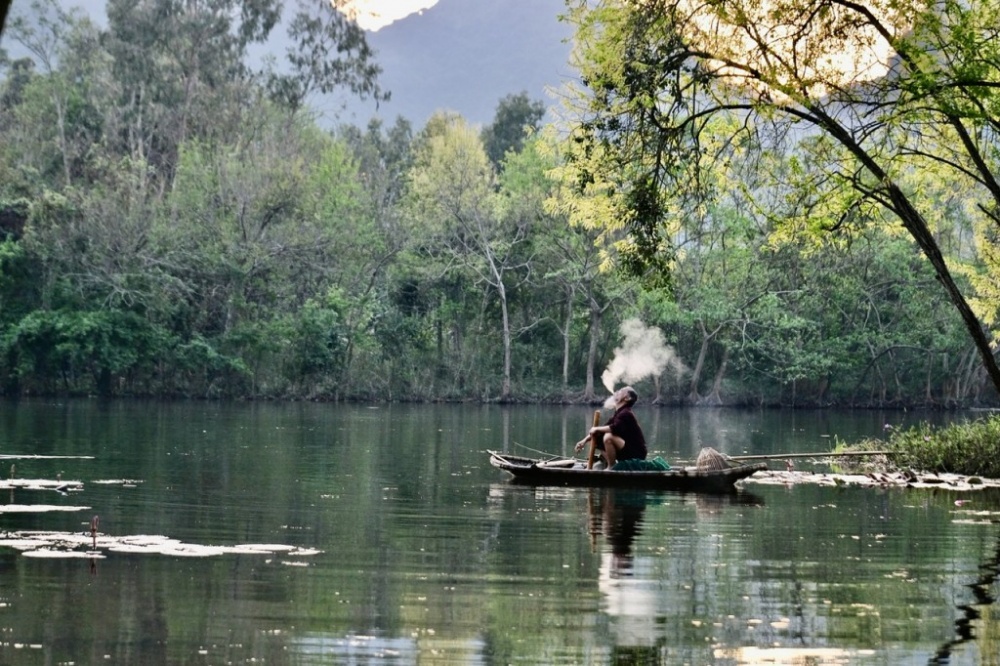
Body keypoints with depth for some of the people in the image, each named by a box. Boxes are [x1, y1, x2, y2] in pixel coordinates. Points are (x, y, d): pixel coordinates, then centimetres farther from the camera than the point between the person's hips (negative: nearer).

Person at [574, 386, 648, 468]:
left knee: (608, 437, -30)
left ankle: (611, 468, -17)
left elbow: (615, 428, -34)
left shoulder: (625, 414, -17)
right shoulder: (618, 414, 13)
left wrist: (597, 429, -19)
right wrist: (585, 440, 5)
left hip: (635, 454, -10)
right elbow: (605, 428, 15)